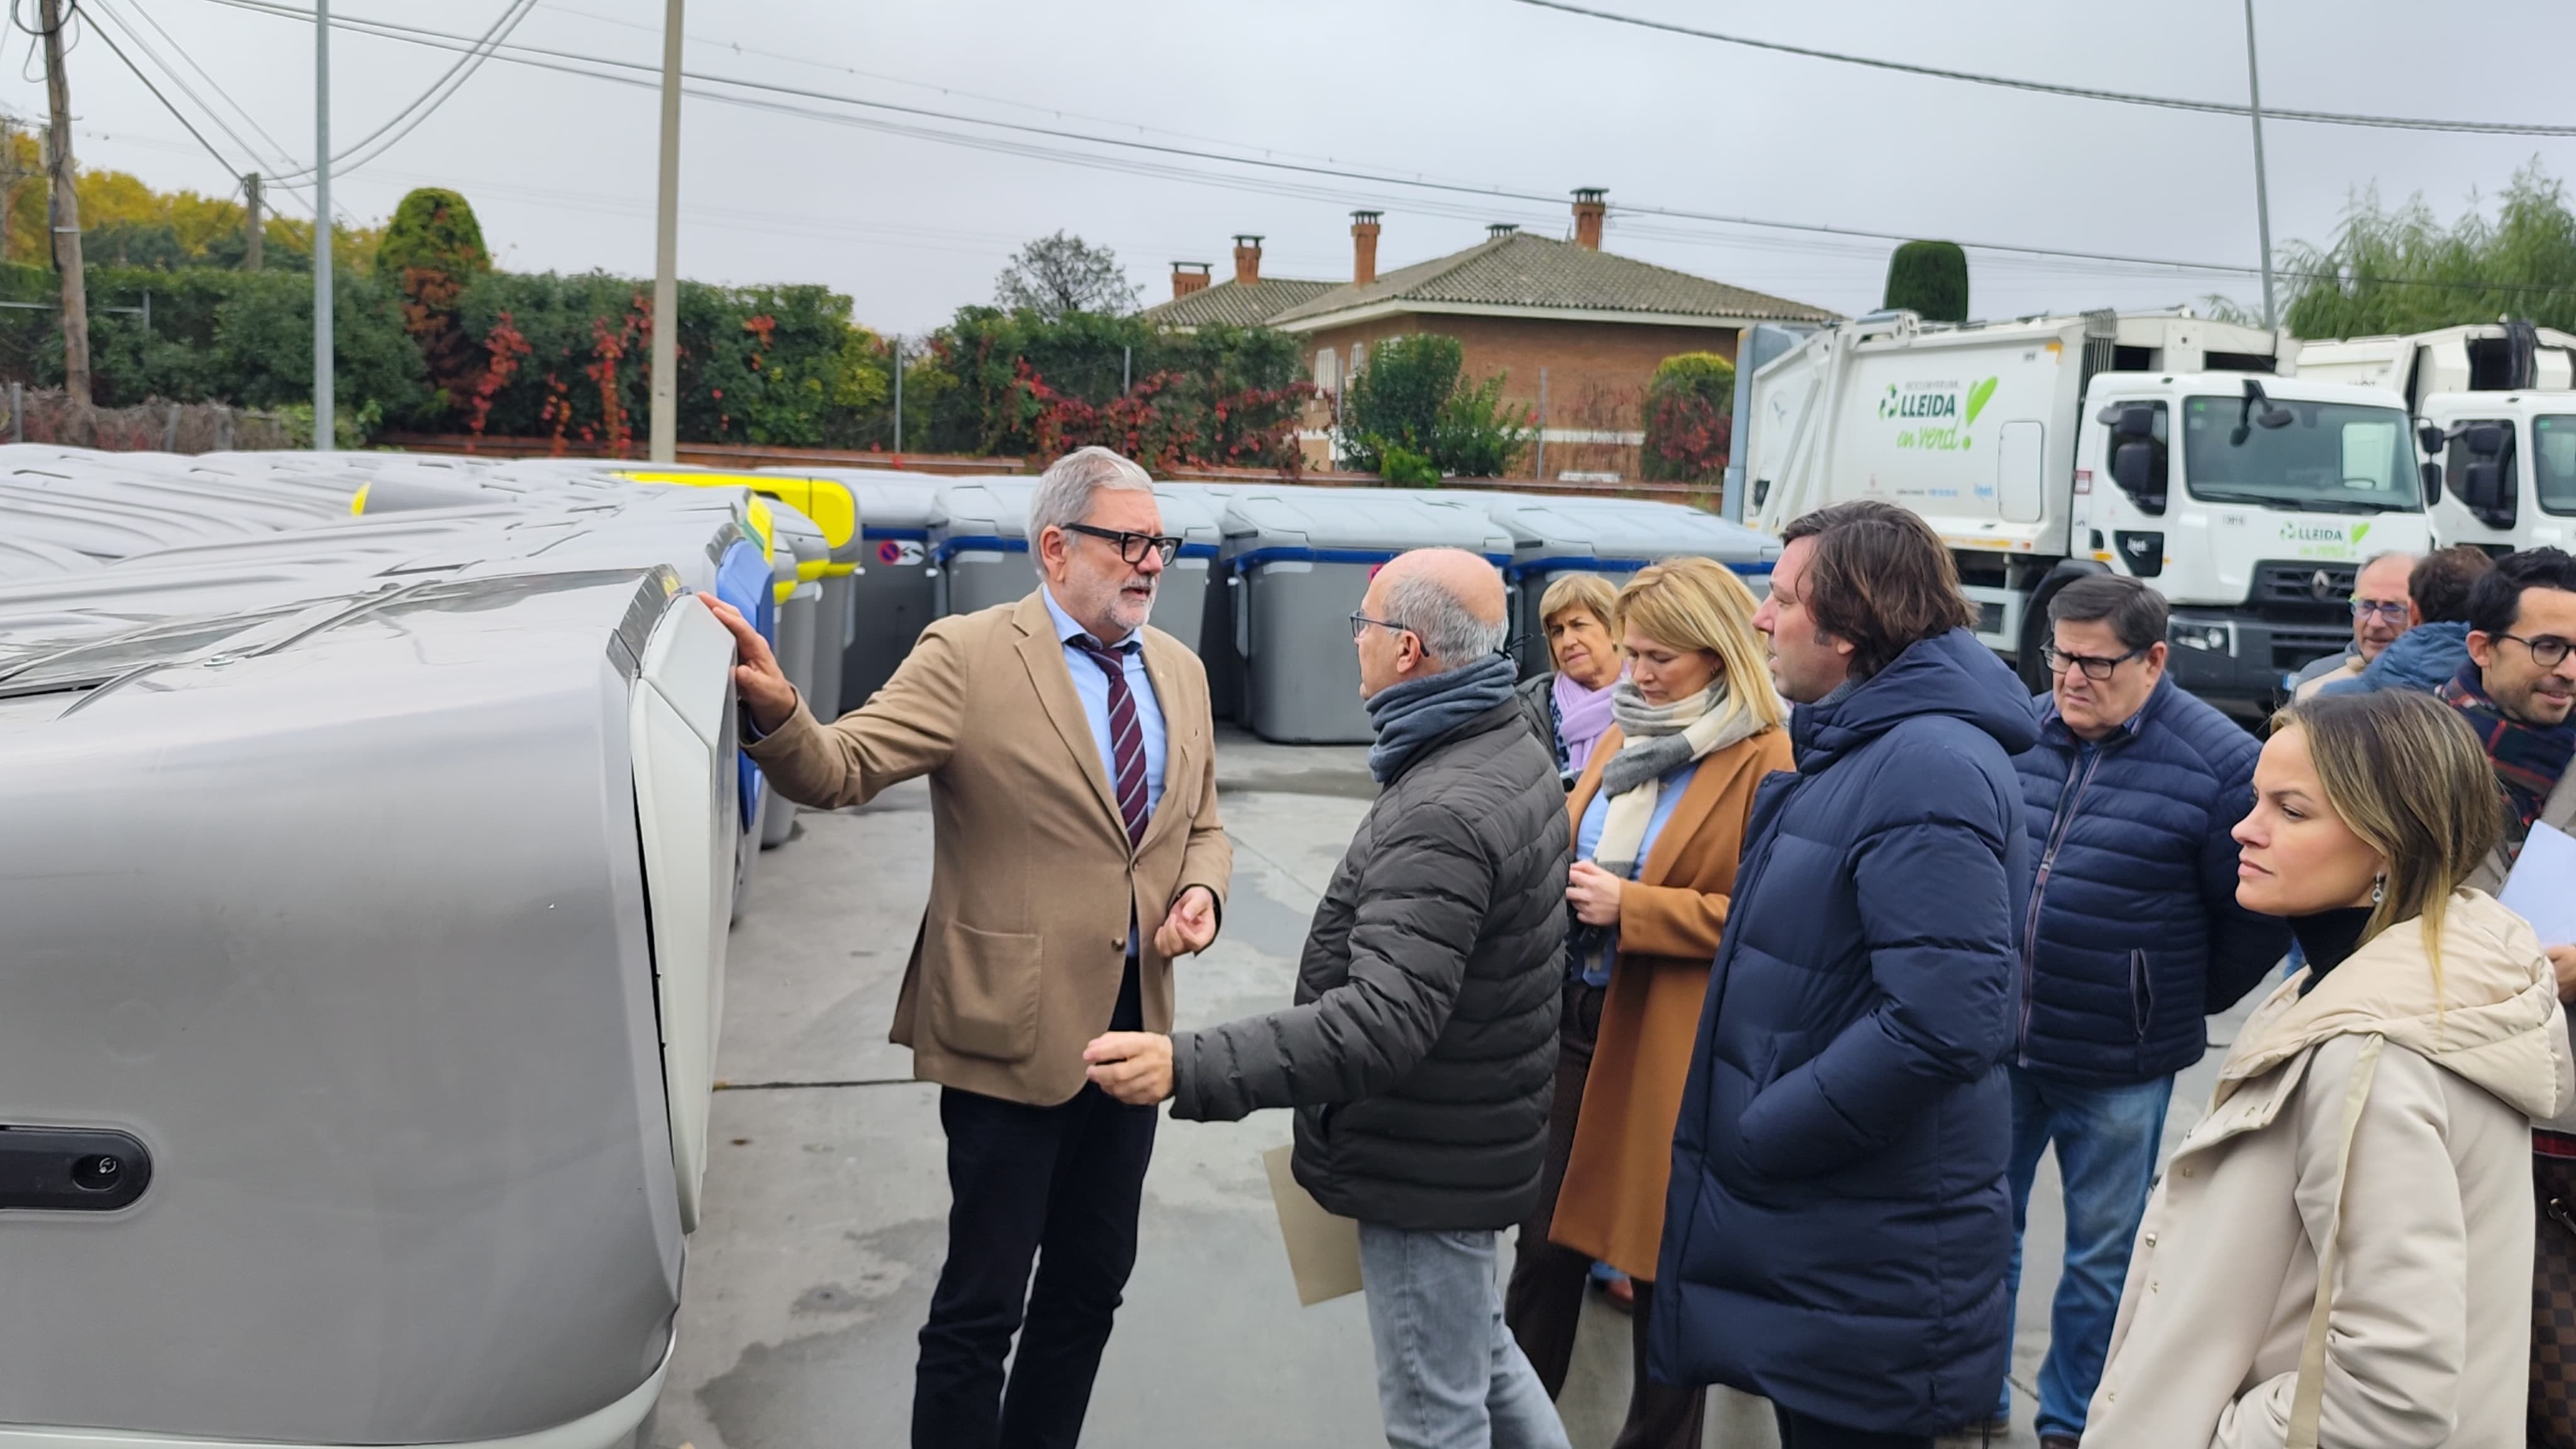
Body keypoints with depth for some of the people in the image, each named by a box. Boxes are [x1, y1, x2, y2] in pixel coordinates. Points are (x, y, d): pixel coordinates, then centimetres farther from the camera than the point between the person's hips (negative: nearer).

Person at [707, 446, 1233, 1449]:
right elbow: (842, 768, -19)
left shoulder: (1179, 670, 8)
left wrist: (1201, 889, -4)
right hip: (1013, 1028, -6)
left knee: (1090, 1287, 19)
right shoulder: (968, 656, -11)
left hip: (1133, 1022, 6)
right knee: (982, 1305, 5)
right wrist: (777, 713, -39)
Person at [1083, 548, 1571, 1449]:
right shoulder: (1514, 754, 4)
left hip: (1429, 1162, -10)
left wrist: (1191, 1068, -40)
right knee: (1479, 1350, 28)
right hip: (1470, 1133, 10)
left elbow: (1384, 1020, -35)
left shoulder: (1442, 816, -29)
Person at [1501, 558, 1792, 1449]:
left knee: (1662, 1262, 9)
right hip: (1574, 1022, 7)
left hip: (1670, 1049, -6)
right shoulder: (1620, 739, 10)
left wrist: (1633, 908, -21)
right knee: (1545, 1236, 16)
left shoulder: (1766, 764, -12)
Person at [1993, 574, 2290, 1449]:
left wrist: (2189, 1001, 4)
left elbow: (2256, 916, -4)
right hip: (1994, 1044, 3)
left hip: (2119, 1068, -3)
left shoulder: (2221, 764, -12)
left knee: (2103, 1253, 13)